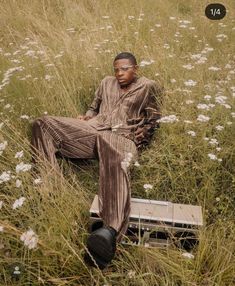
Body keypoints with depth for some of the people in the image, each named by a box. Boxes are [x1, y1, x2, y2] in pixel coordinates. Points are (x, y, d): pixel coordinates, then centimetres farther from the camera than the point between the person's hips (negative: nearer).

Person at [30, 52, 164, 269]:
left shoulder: (149, 87, 15)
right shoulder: (107, 82, 28)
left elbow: (153, 121, 15)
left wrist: (142, 134, -3)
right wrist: (85, 117, 13)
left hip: (122, 136, -5)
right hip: (93, 129, 6)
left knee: (116, 162, -43)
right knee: (43, 124, -11)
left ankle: (111, 230, -66)